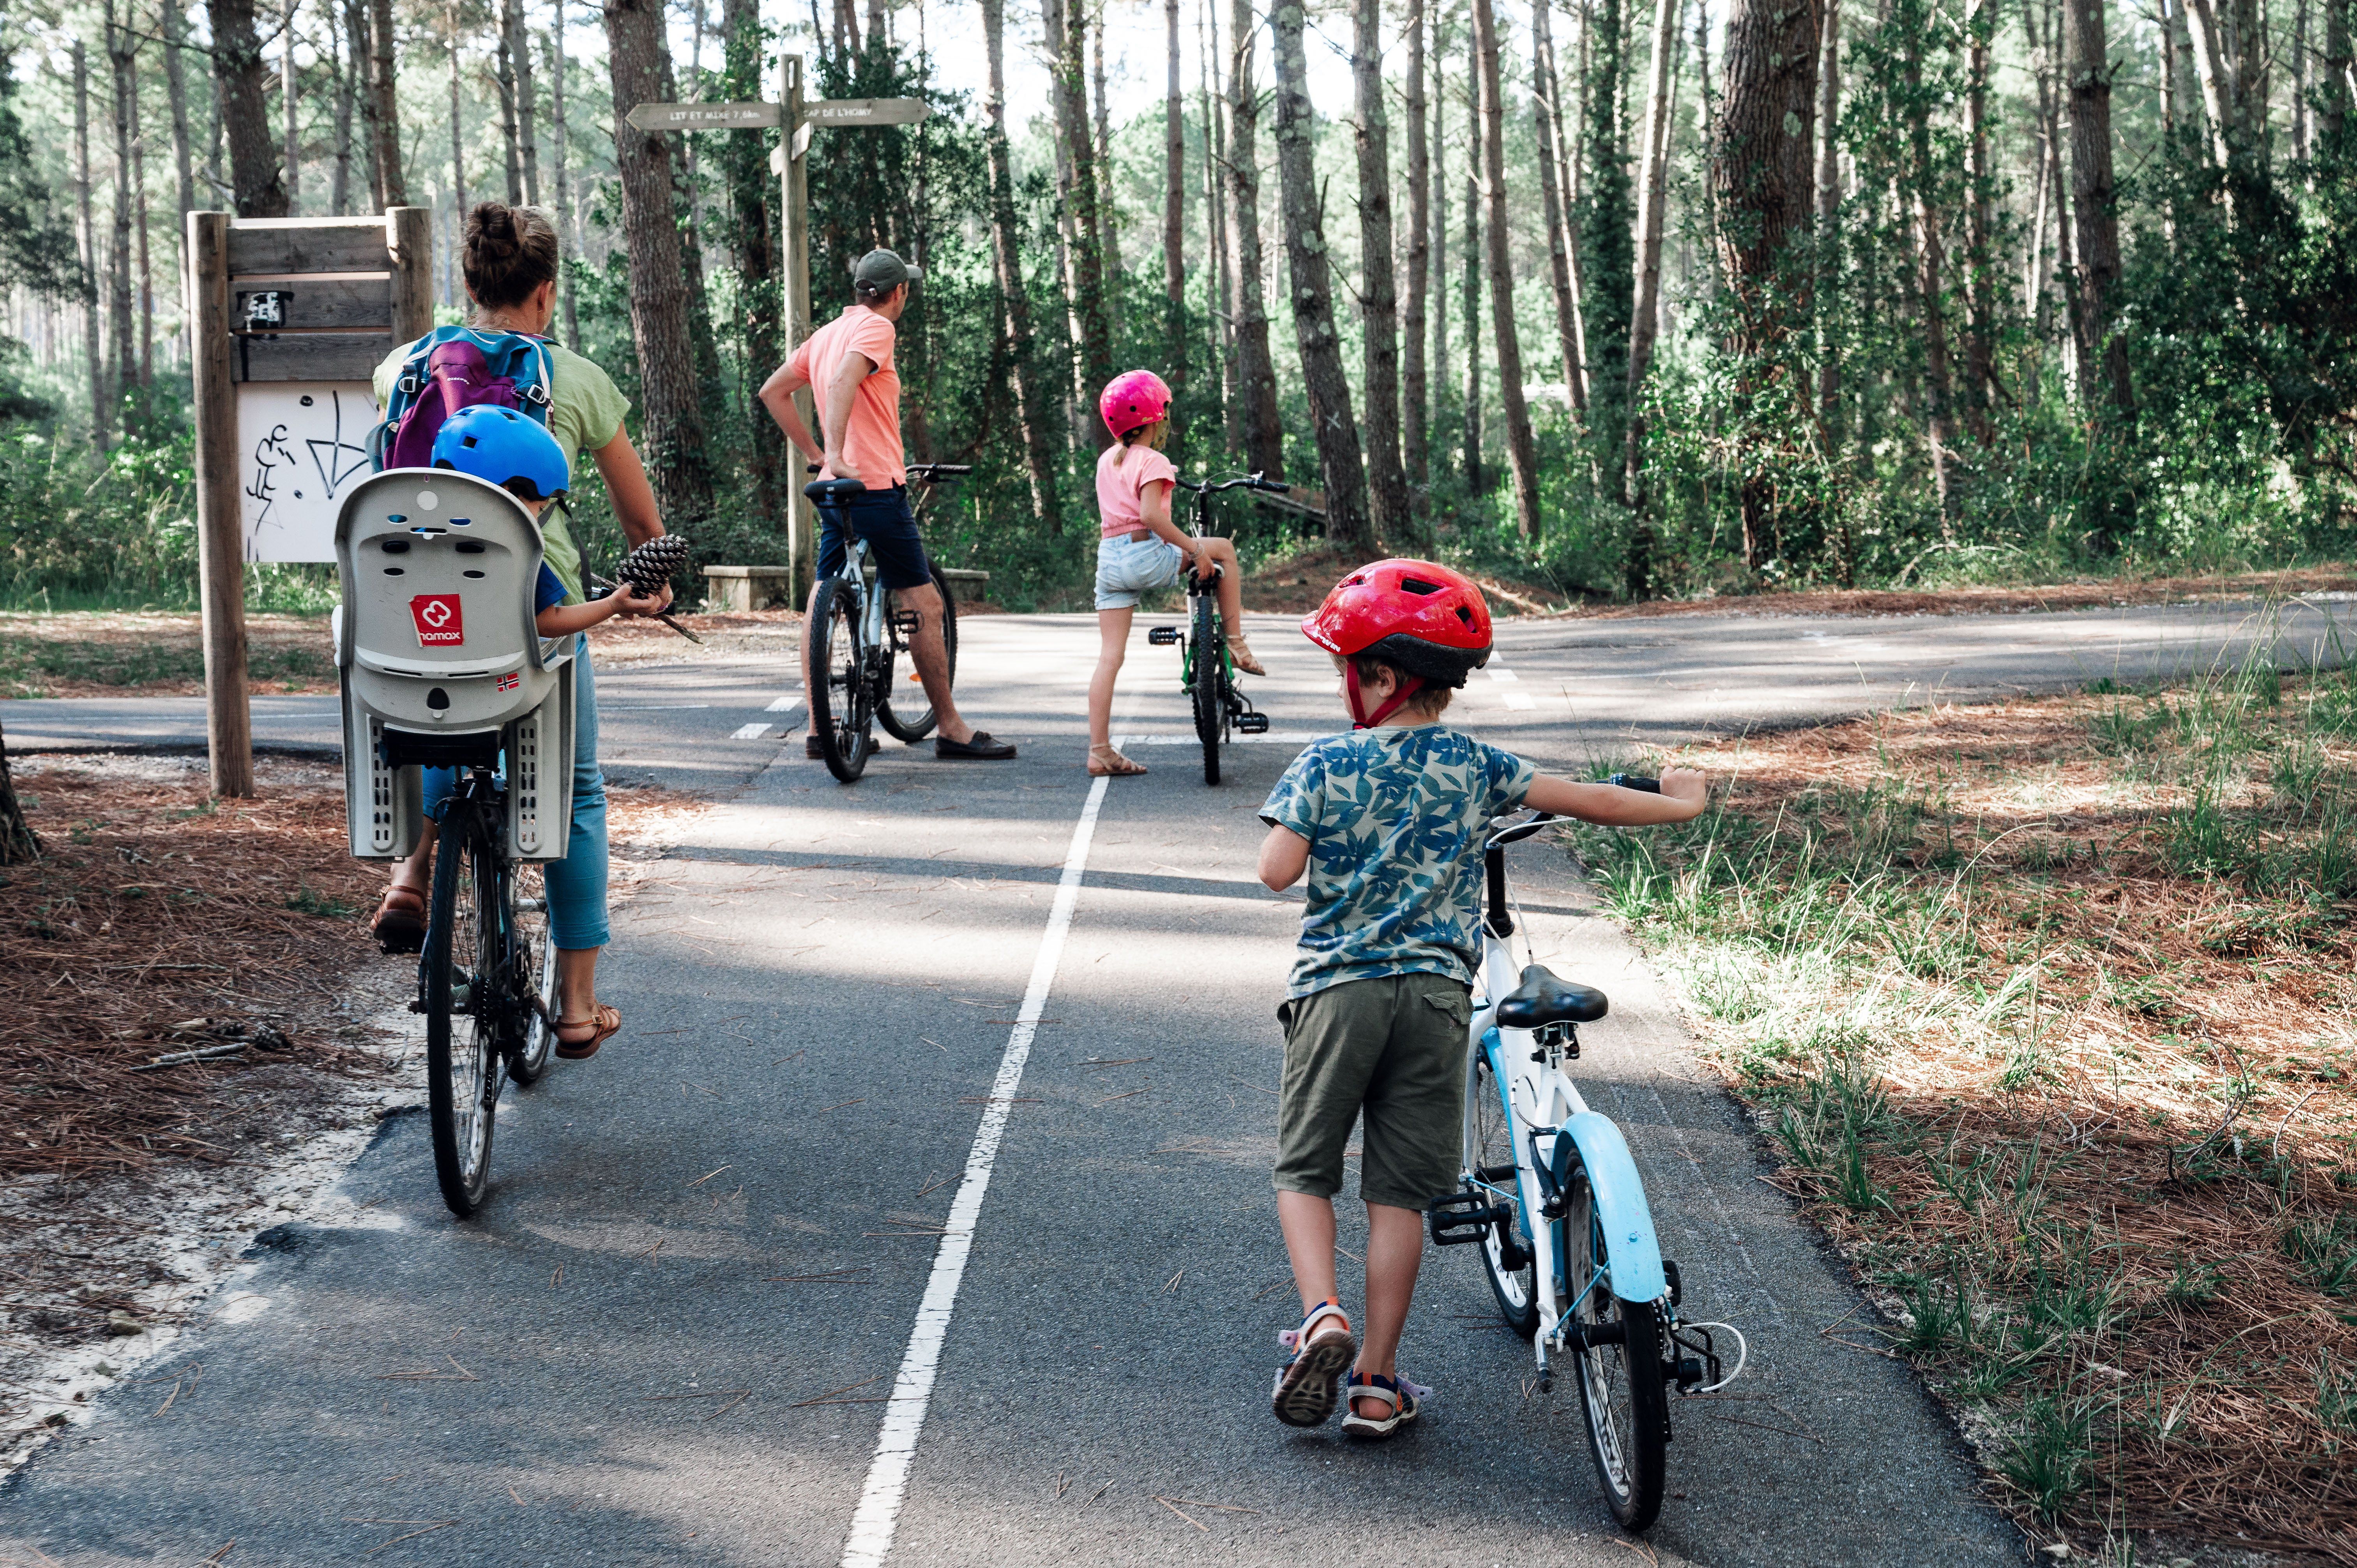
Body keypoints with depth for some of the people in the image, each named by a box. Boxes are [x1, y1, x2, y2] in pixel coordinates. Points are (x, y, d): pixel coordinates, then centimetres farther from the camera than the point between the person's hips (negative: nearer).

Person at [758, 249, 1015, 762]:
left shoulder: (825, 334, 17)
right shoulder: (876, 328, -8)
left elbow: (772, 392, 20)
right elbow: (842, 383, -26)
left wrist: (815, 454, 17)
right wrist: (836, 455, -33)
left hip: (836, 488, 9)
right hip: (877, 484, -9)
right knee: (923, 605, -4)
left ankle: (818, 728, 12)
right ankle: (951, 729, -1)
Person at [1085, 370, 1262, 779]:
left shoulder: (1107, 460, 15)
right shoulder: (1153, 461, -8)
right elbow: (1151, 515, -20)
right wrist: (1195, 549, -16)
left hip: (1108, 558, 7)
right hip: (1147, 556, -7)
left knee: (1110, 656, 3)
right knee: (1224, 549, 15)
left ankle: (1100, 752, -2)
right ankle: (1237, 645, 15)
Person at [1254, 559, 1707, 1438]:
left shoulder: (1325, 767, -6)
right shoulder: (1474, 767, 2)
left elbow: (1277, 871, -11)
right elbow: (1584, 801, 7)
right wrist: (1680, 804, 23)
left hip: (1338, 988, -2)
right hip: (1437, 994, 2)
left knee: (1305, 1168, 12)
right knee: (1400, 1191, 6)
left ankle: (1321, 1318, -11)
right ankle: (1377, 1382, 9)